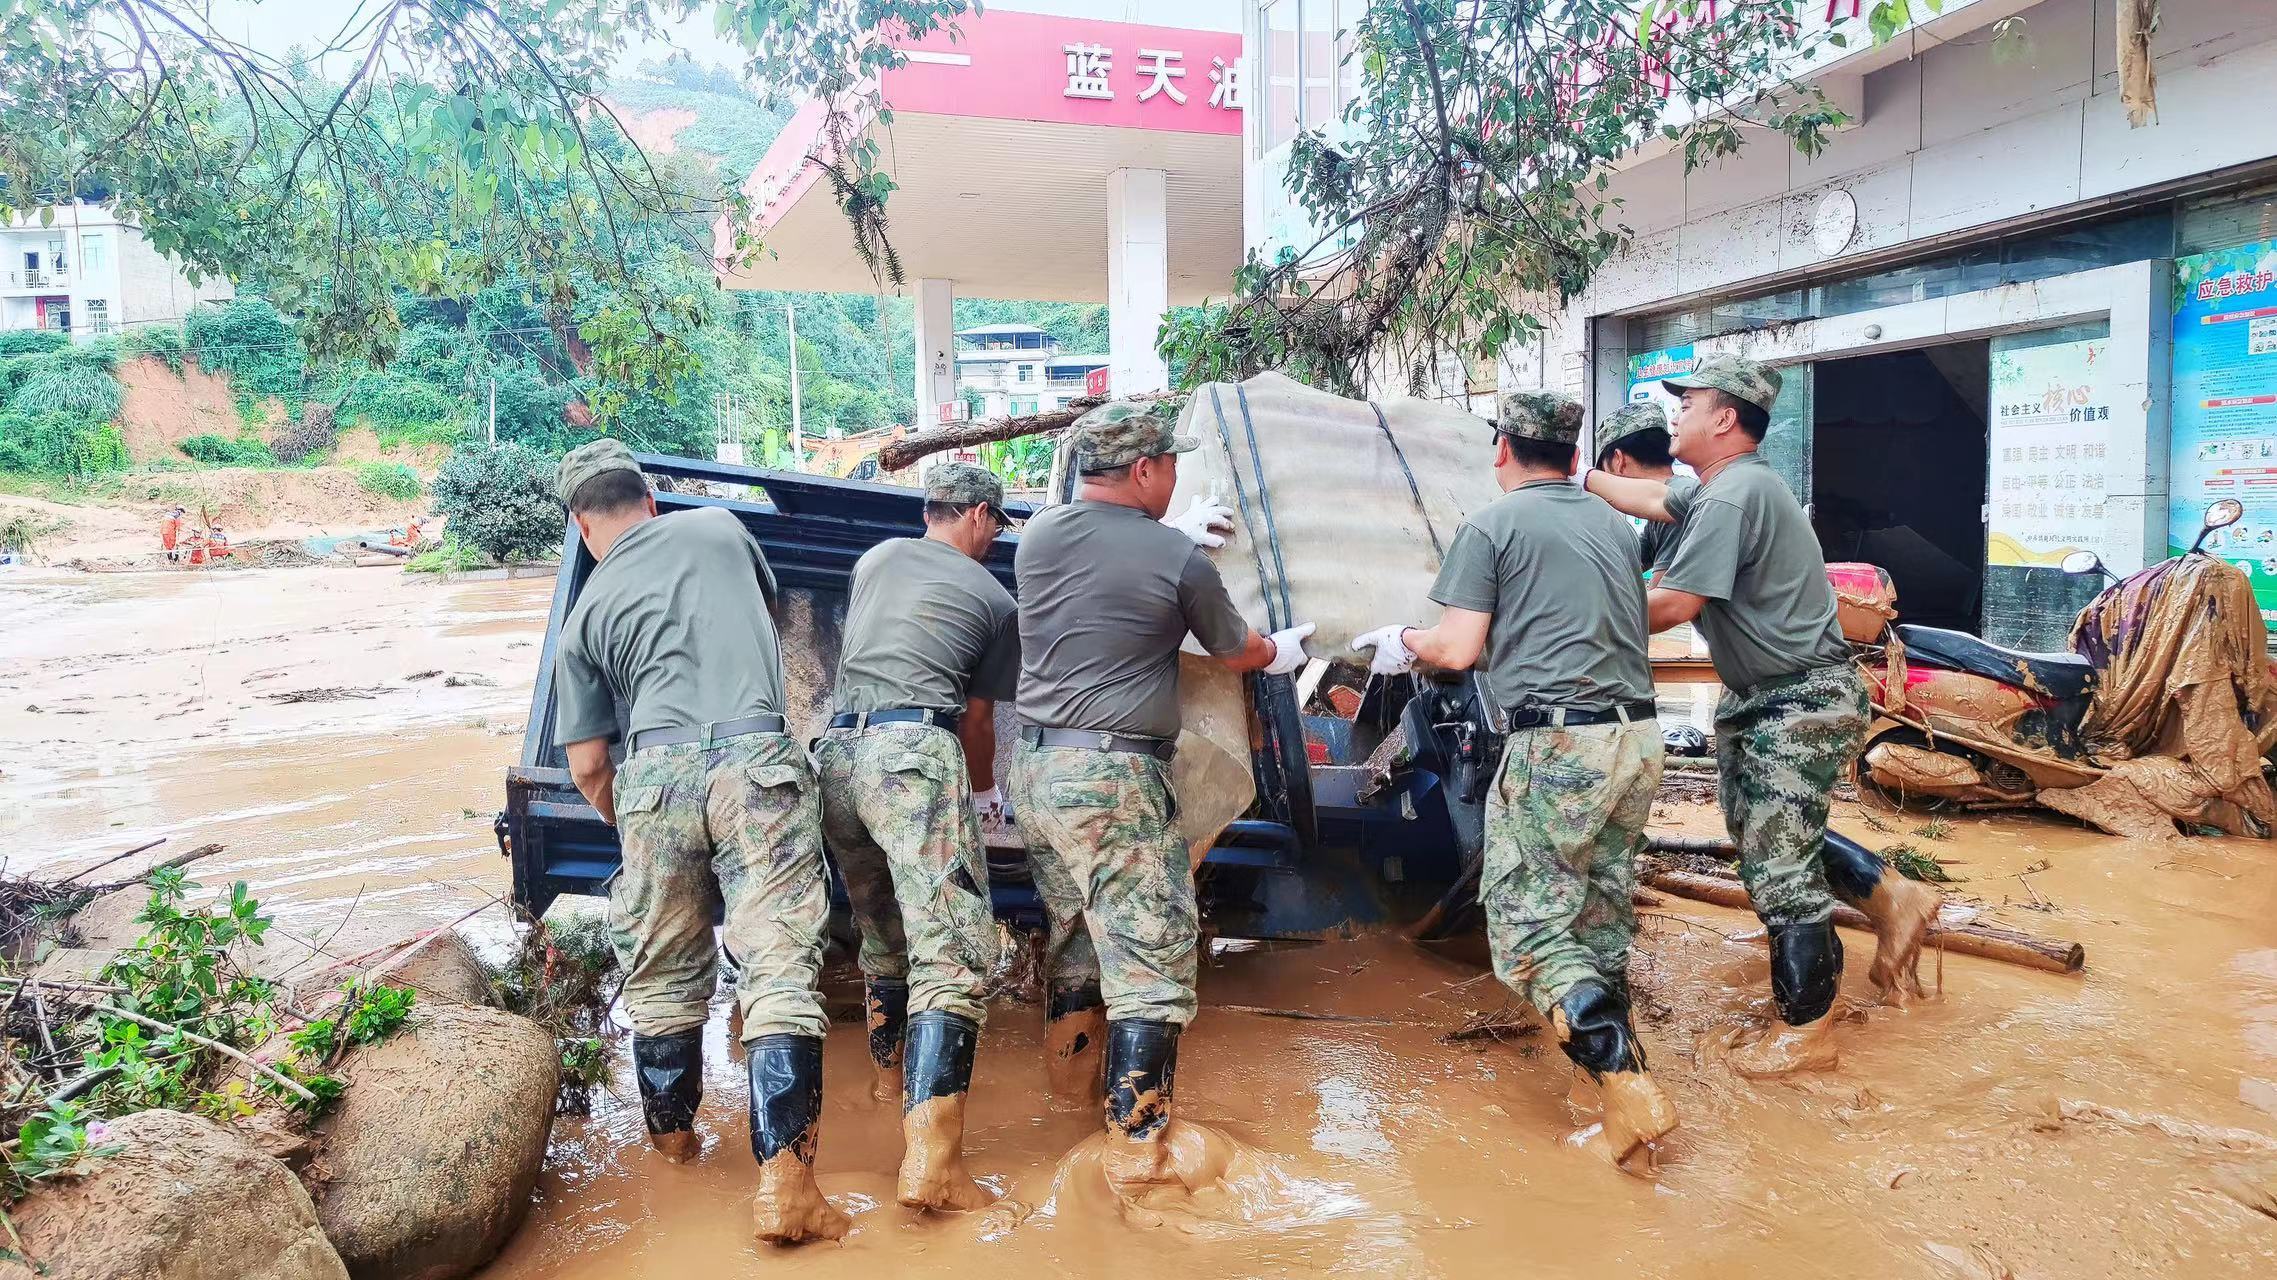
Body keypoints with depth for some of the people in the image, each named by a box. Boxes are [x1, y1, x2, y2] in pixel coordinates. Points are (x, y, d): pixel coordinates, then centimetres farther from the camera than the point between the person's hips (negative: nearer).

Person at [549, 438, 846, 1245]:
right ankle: (783, 1180, -11)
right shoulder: (721, 528, 18)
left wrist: (628, 825, 33)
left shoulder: (587, 611, 16)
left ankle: (672, 1139, 38)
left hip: (657, 772, 1)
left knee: (662, 972, 18)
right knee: (779, 969, -3)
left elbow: (588, 767, 15)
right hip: (759, 760, -1)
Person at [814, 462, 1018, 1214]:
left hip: (835, 753, 6)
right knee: (954, 953, -12)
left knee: (882, 936, 25)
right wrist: (985, 793, 39)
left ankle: (892, 1075, 42)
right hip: (914, 755, -6)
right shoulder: (995, 600, 11)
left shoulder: (876, 558, 24)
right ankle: (930, 1160, -25)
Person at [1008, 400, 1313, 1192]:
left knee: (1072, 929, 24)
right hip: (1114, 778, -7)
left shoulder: (1038, 537, 5)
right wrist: (1281, 653, 30)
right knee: (1151, 955, 0)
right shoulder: (1178, 558, -10)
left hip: (1033, 765, 7)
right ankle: (1138, 1143, 2)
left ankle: (1073, 1076, 41)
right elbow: (1234, 651, 8)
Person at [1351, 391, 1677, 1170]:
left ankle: (1626, 1084, -13)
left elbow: (1458, 650, -6)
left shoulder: (1492, 528, -2)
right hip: (1637, 734, 7)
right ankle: (1624, 1081, 20)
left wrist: (1404, 640, 14)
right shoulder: (1613, 525, 17)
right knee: (1603, 918, 16)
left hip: (1558, 741, -7)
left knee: (1529, 925, -3)